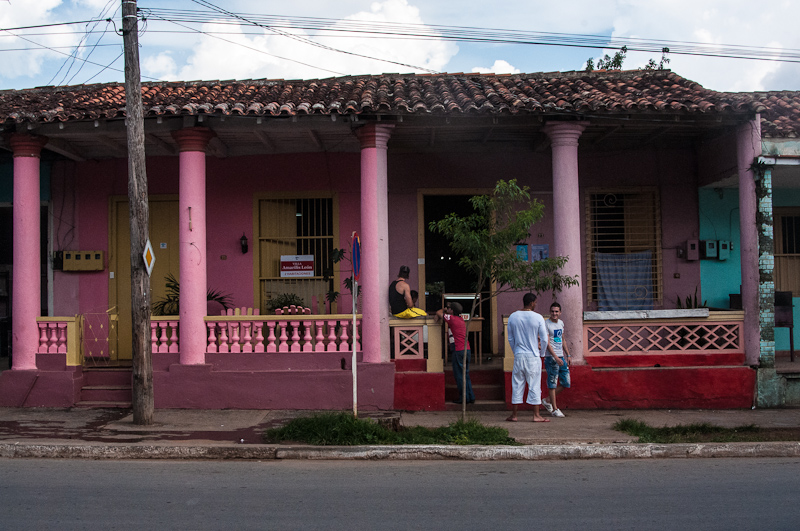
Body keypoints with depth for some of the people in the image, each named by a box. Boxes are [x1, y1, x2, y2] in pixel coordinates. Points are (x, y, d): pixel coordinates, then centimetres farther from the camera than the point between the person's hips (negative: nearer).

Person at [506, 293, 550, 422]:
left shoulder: (513, 317, 3)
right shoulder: (538, 318, -7)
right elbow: (544, 339, -4)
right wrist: (541, 353, 11)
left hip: (518, 355, 3)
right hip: (533, 356, -3)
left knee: (517, 385, 9)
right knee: (534, 386, 3)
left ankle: (514, 415, 12)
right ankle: (536, 415, 7)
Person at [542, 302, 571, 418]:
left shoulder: (561, 323, 14)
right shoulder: (546, 324, -9)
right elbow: (547, 343, -15)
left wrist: (568, 355, 20)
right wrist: (555, 357, -22)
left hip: (561, 357, 8)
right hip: (551, 357, -8)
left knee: (566, 383, 8)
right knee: (552, 383, -2)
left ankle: (547, 401, 21)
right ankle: (555, 409, 5)